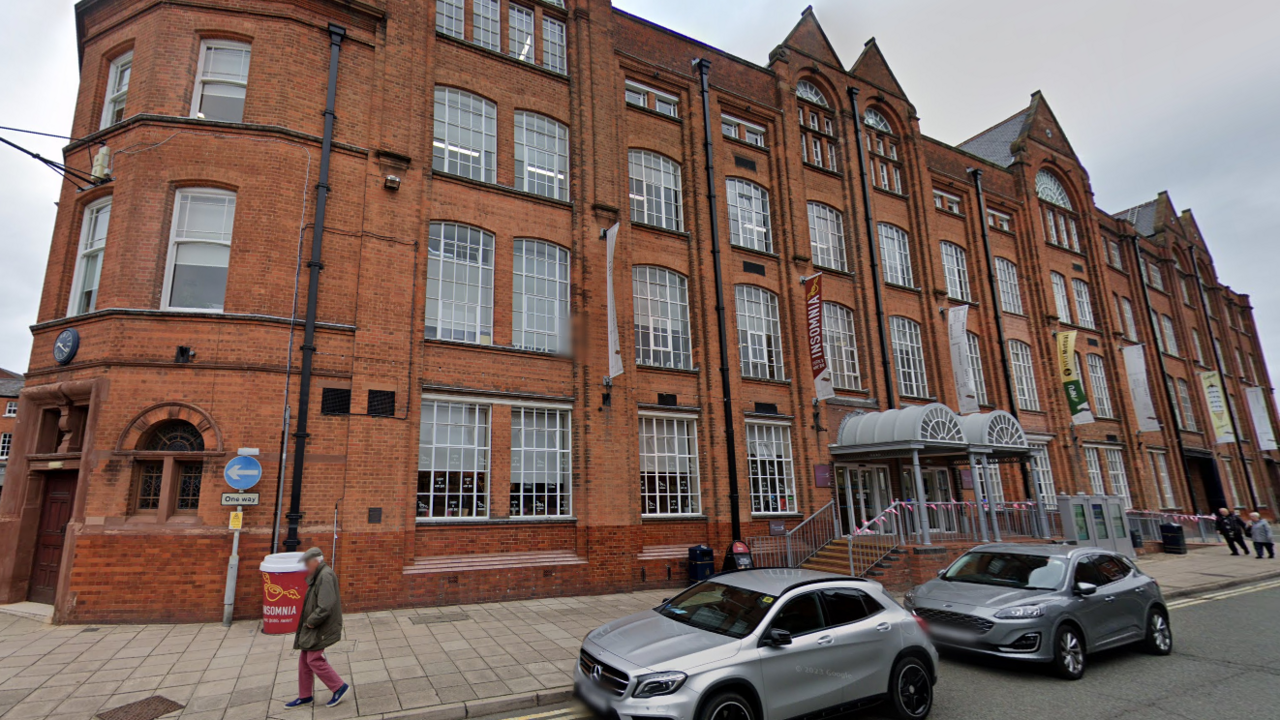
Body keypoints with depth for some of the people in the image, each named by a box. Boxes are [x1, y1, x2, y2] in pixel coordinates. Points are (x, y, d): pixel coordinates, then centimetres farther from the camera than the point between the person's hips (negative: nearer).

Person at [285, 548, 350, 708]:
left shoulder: (325, 576, -23)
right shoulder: (318, 575, 10)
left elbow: (325, 607, -30)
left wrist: (311, 621, -18)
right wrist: (309, 621, 7)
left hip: (320, 629, -10)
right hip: (313, 628, 10)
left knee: (314, 660, -5)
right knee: (304, 659, 15)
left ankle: (340, 687, 8)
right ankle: (305, 696, 29)